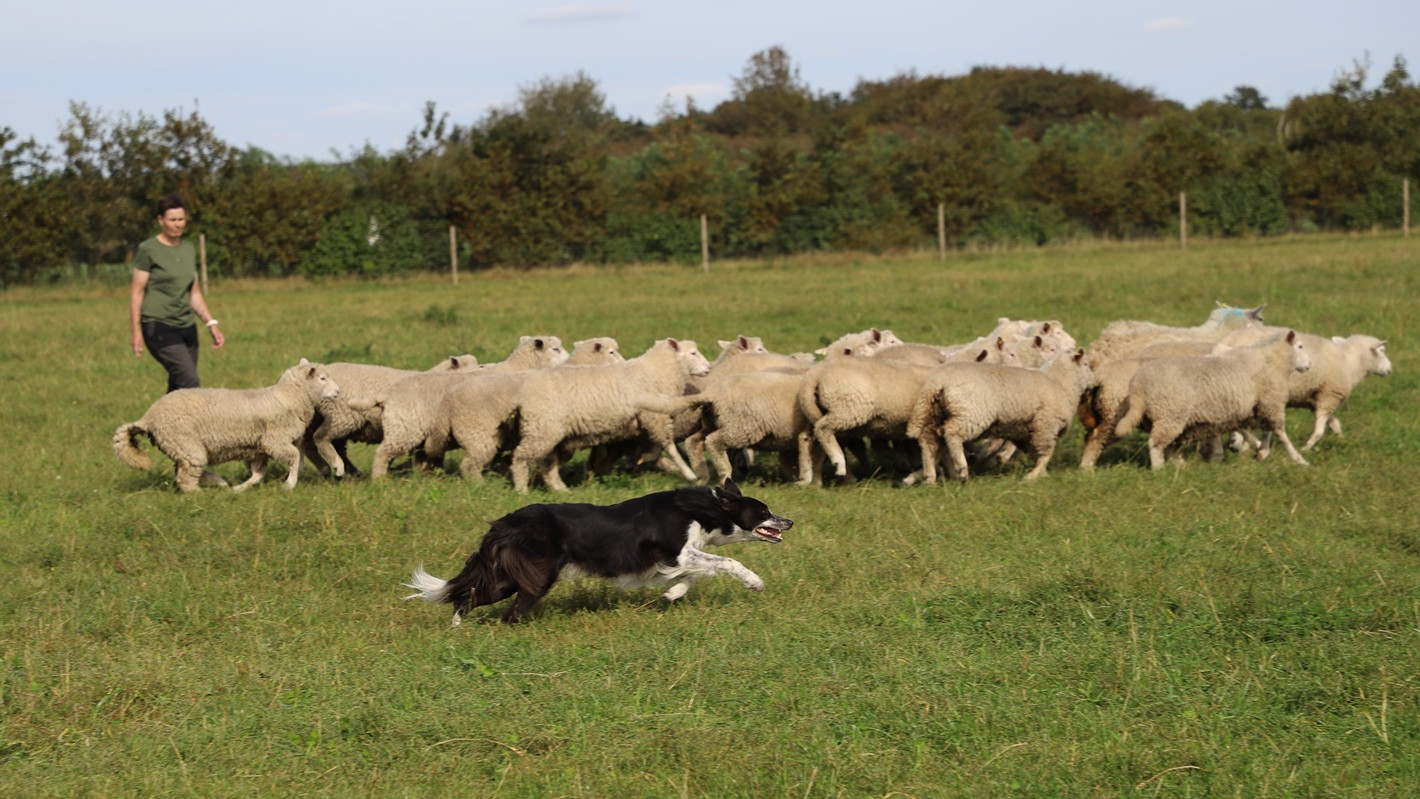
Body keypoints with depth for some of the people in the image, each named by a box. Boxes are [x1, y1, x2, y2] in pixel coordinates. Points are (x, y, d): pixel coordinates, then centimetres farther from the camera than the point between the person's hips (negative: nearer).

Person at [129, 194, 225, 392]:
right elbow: (136, 292, -4)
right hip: (159, 326, -6)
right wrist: (136, 331, -9)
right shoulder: (148, 250, -4)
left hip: (187, 327, 6)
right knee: (190, 383, -20)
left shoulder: (188, 249, 14)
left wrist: (211, 324, 13)